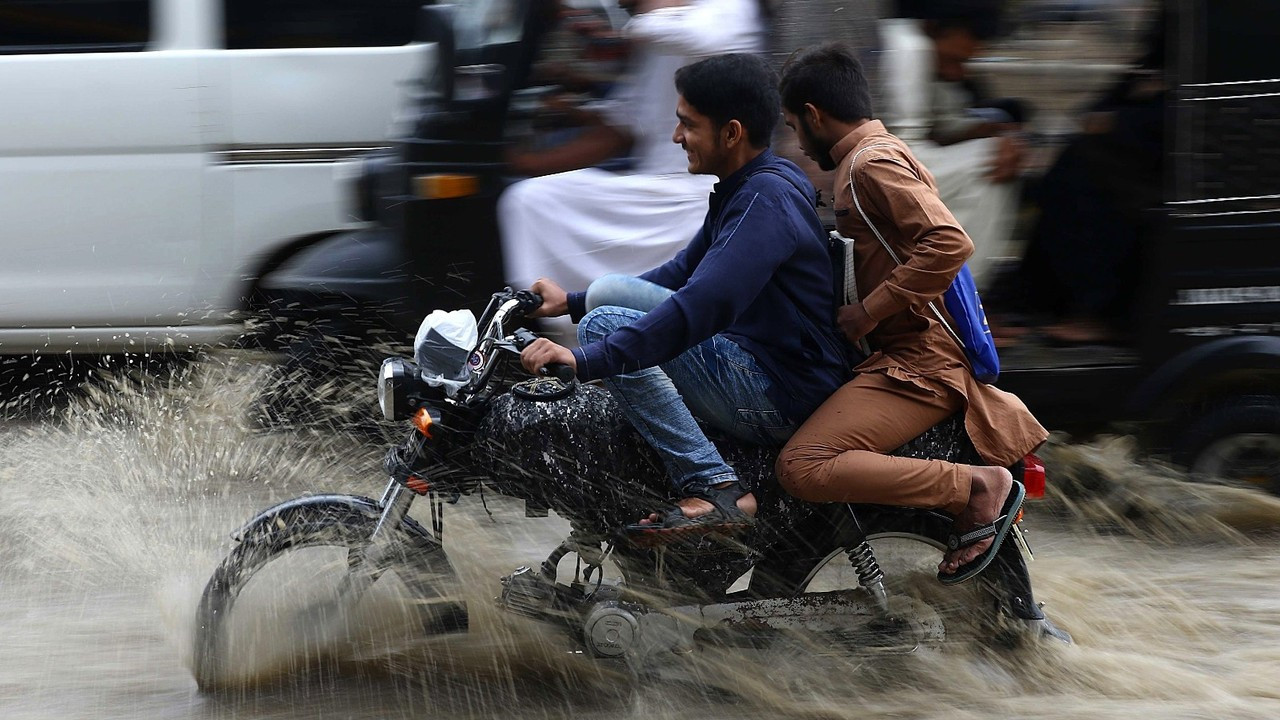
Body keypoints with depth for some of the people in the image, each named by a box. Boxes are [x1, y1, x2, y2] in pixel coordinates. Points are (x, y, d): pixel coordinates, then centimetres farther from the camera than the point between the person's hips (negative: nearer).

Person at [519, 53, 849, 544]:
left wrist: (586, 359, -35)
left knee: (606, 324, -16)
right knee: (609, 292, 9)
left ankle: (714, 489, -20)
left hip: (781, 395, -10)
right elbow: (684, 273, 26)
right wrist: (573, 302, 23)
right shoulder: (743, 187, 13)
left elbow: (704, 304, -32)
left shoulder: (766, 199, -20)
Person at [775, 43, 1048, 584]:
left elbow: (949, 243, -27)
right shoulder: (884, 153, 18)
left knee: (802, 469, -25)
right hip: (924, 351, 11)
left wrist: (869, 310, -22)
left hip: (918, 365, -11)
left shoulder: (869, 164, -14)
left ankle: (977, 488, -22)